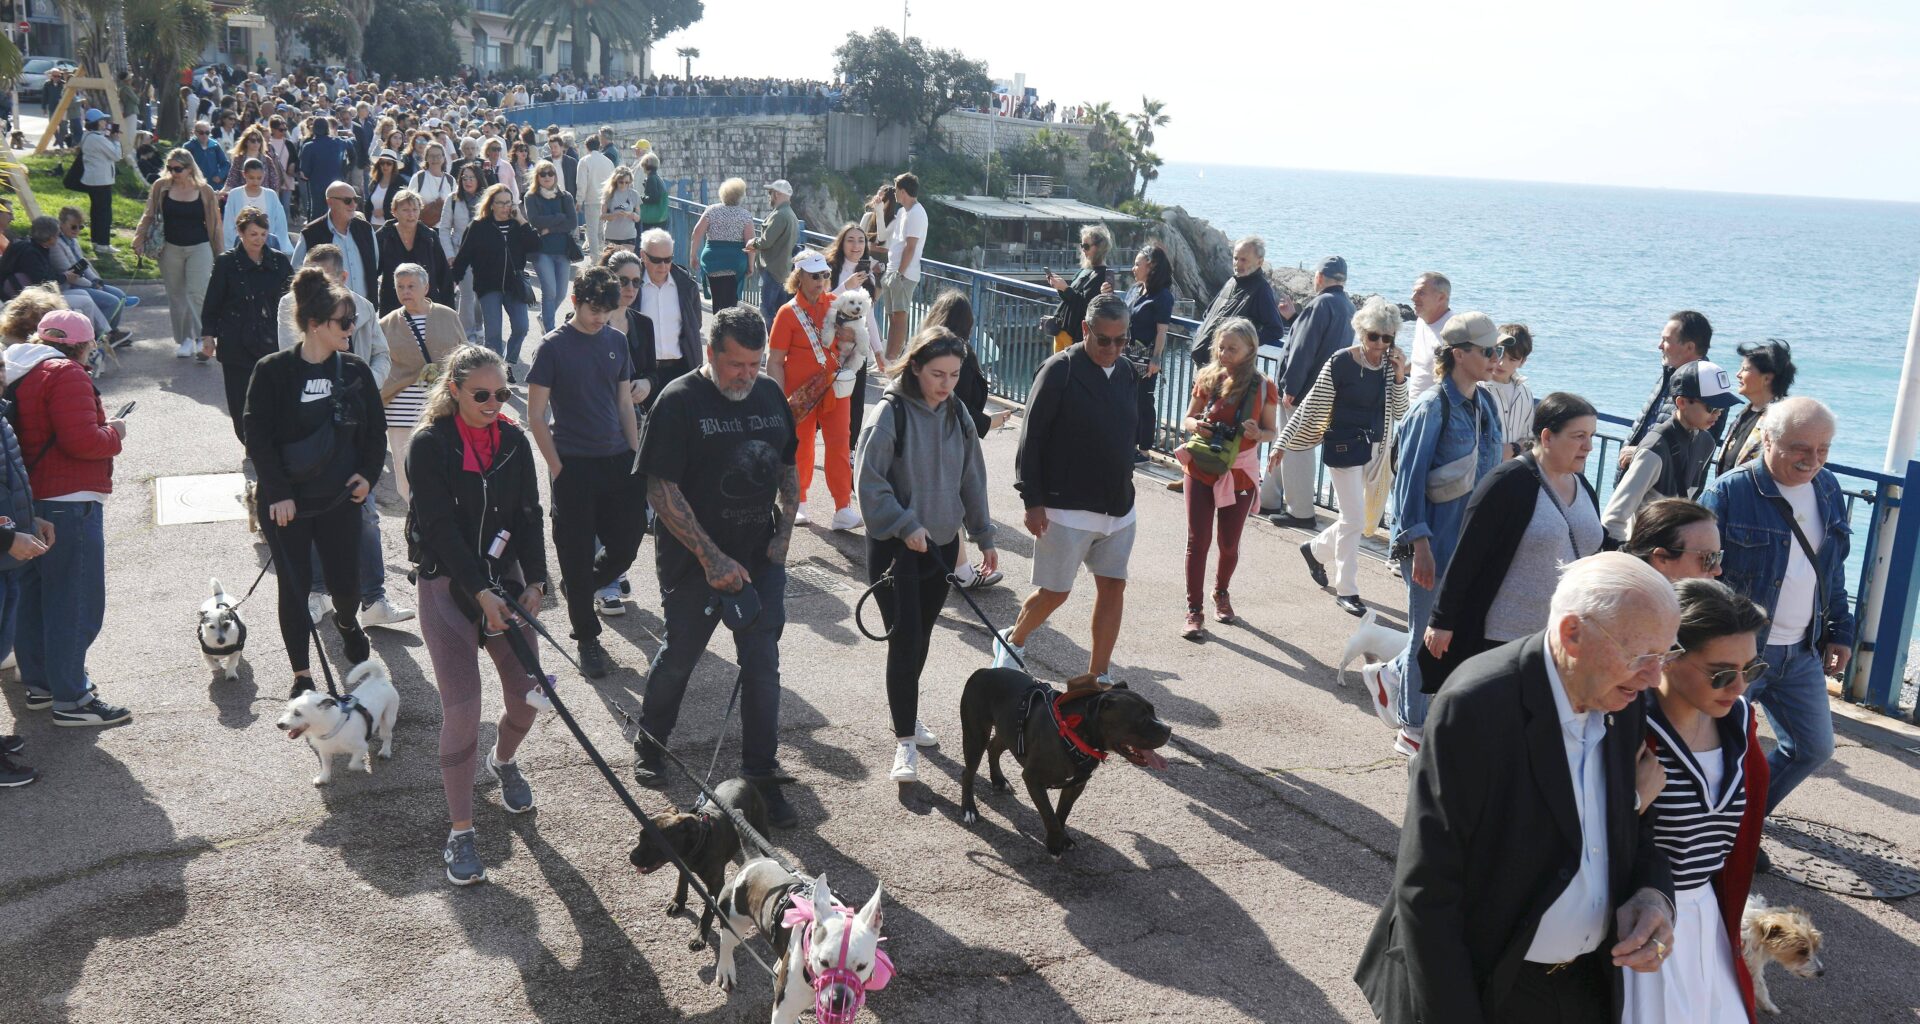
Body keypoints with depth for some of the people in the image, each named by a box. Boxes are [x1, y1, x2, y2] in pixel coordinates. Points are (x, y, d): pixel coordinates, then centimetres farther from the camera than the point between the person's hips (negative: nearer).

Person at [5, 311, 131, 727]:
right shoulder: (64, 373, -14)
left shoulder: (16, 374, 13)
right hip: (69, 504, -10)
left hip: (31, 503, 10)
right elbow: (82, 440, -22)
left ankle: (39, 683, 30)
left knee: (32, 595, 17)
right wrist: (114, 432, -4)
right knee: (76, 602, -3)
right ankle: (71, 699, 1)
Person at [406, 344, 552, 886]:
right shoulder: (429, 445, -11)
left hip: (505, 580, 4)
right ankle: (460, 832, 4)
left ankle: (503, 760, 42)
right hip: (448, 587, -4)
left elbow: (529, 515, 3)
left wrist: (535, 581, -10)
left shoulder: (514, 441, 3)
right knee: (462, 707, -9)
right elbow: (441, 526, -16)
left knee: (526, 694, 6)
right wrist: (481, 593, -22)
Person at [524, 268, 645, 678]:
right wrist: (557, 468, -9)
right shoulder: (553, 346, -6)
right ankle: (587, 637, 15)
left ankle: (579, 588, 35)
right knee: (577, 553, 2)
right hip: (574, 464, -5)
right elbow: (536, 415, -5)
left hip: (617, 460, 5)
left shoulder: (616, 341, 9)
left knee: (626, 544, 6)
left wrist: (637, 456, 9)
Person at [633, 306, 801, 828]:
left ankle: (761, 775, 13)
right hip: (694, 561, -4)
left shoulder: (770, 395, 5)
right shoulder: (679, 401, -13)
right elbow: (661, 490, -16)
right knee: (679, 657, 13)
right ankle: (649, 744, 39)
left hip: (761, 557, 4)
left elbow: (787, 470, 16)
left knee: (763, 665, 2)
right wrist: (711, 557, -20)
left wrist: (783, 534, 2)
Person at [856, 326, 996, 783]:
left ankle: (905, 710, 35)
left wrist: (984, 536, 13)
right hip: (895, 545, -5)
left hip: (942, 542, 5)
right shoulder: (892, 413, -15)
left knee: (921, 637, 15)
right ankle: (905, 741, 1)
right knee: (905, 639, -7)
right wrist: (906, 525, -19)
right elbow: (869, 480, -15)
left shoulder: (957, 415, 3)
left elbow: (972, 479, 11)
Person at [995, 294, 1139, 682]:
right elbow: (1032, 436, -12)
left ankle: (1097, 676, 19)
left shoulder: (1126, 372, 7)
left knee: (1113, 588, 6)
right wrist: (1033, 500, -14)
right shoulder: (1060, 370, -12)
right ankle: (1012, 642, 31)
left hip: (1117, 506, 6)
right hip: (1066, 507, -6)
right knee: (1054, 592, 3)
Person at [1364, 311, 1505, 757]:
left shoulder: (1485, 405, 8)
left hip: (1469, 539, 7)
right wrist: (1419, 543, -19)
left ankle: (1390, 675, 35)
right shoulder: (1434, 407, -15)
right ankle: (1413, 729, 20)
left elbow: (1490, 471, 15)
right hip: (1434, 538, -7)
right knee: (1430, 634, 4)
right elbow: (1410, 477, -16)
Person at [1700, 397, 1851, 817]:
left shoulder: (1828, 489, 5)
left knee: (1815, 747, 17)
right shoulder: (1730, 492, -17)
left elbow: (1833, 567, 16)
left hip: (1803, 652, 7)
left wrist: (1840, 631, 15)